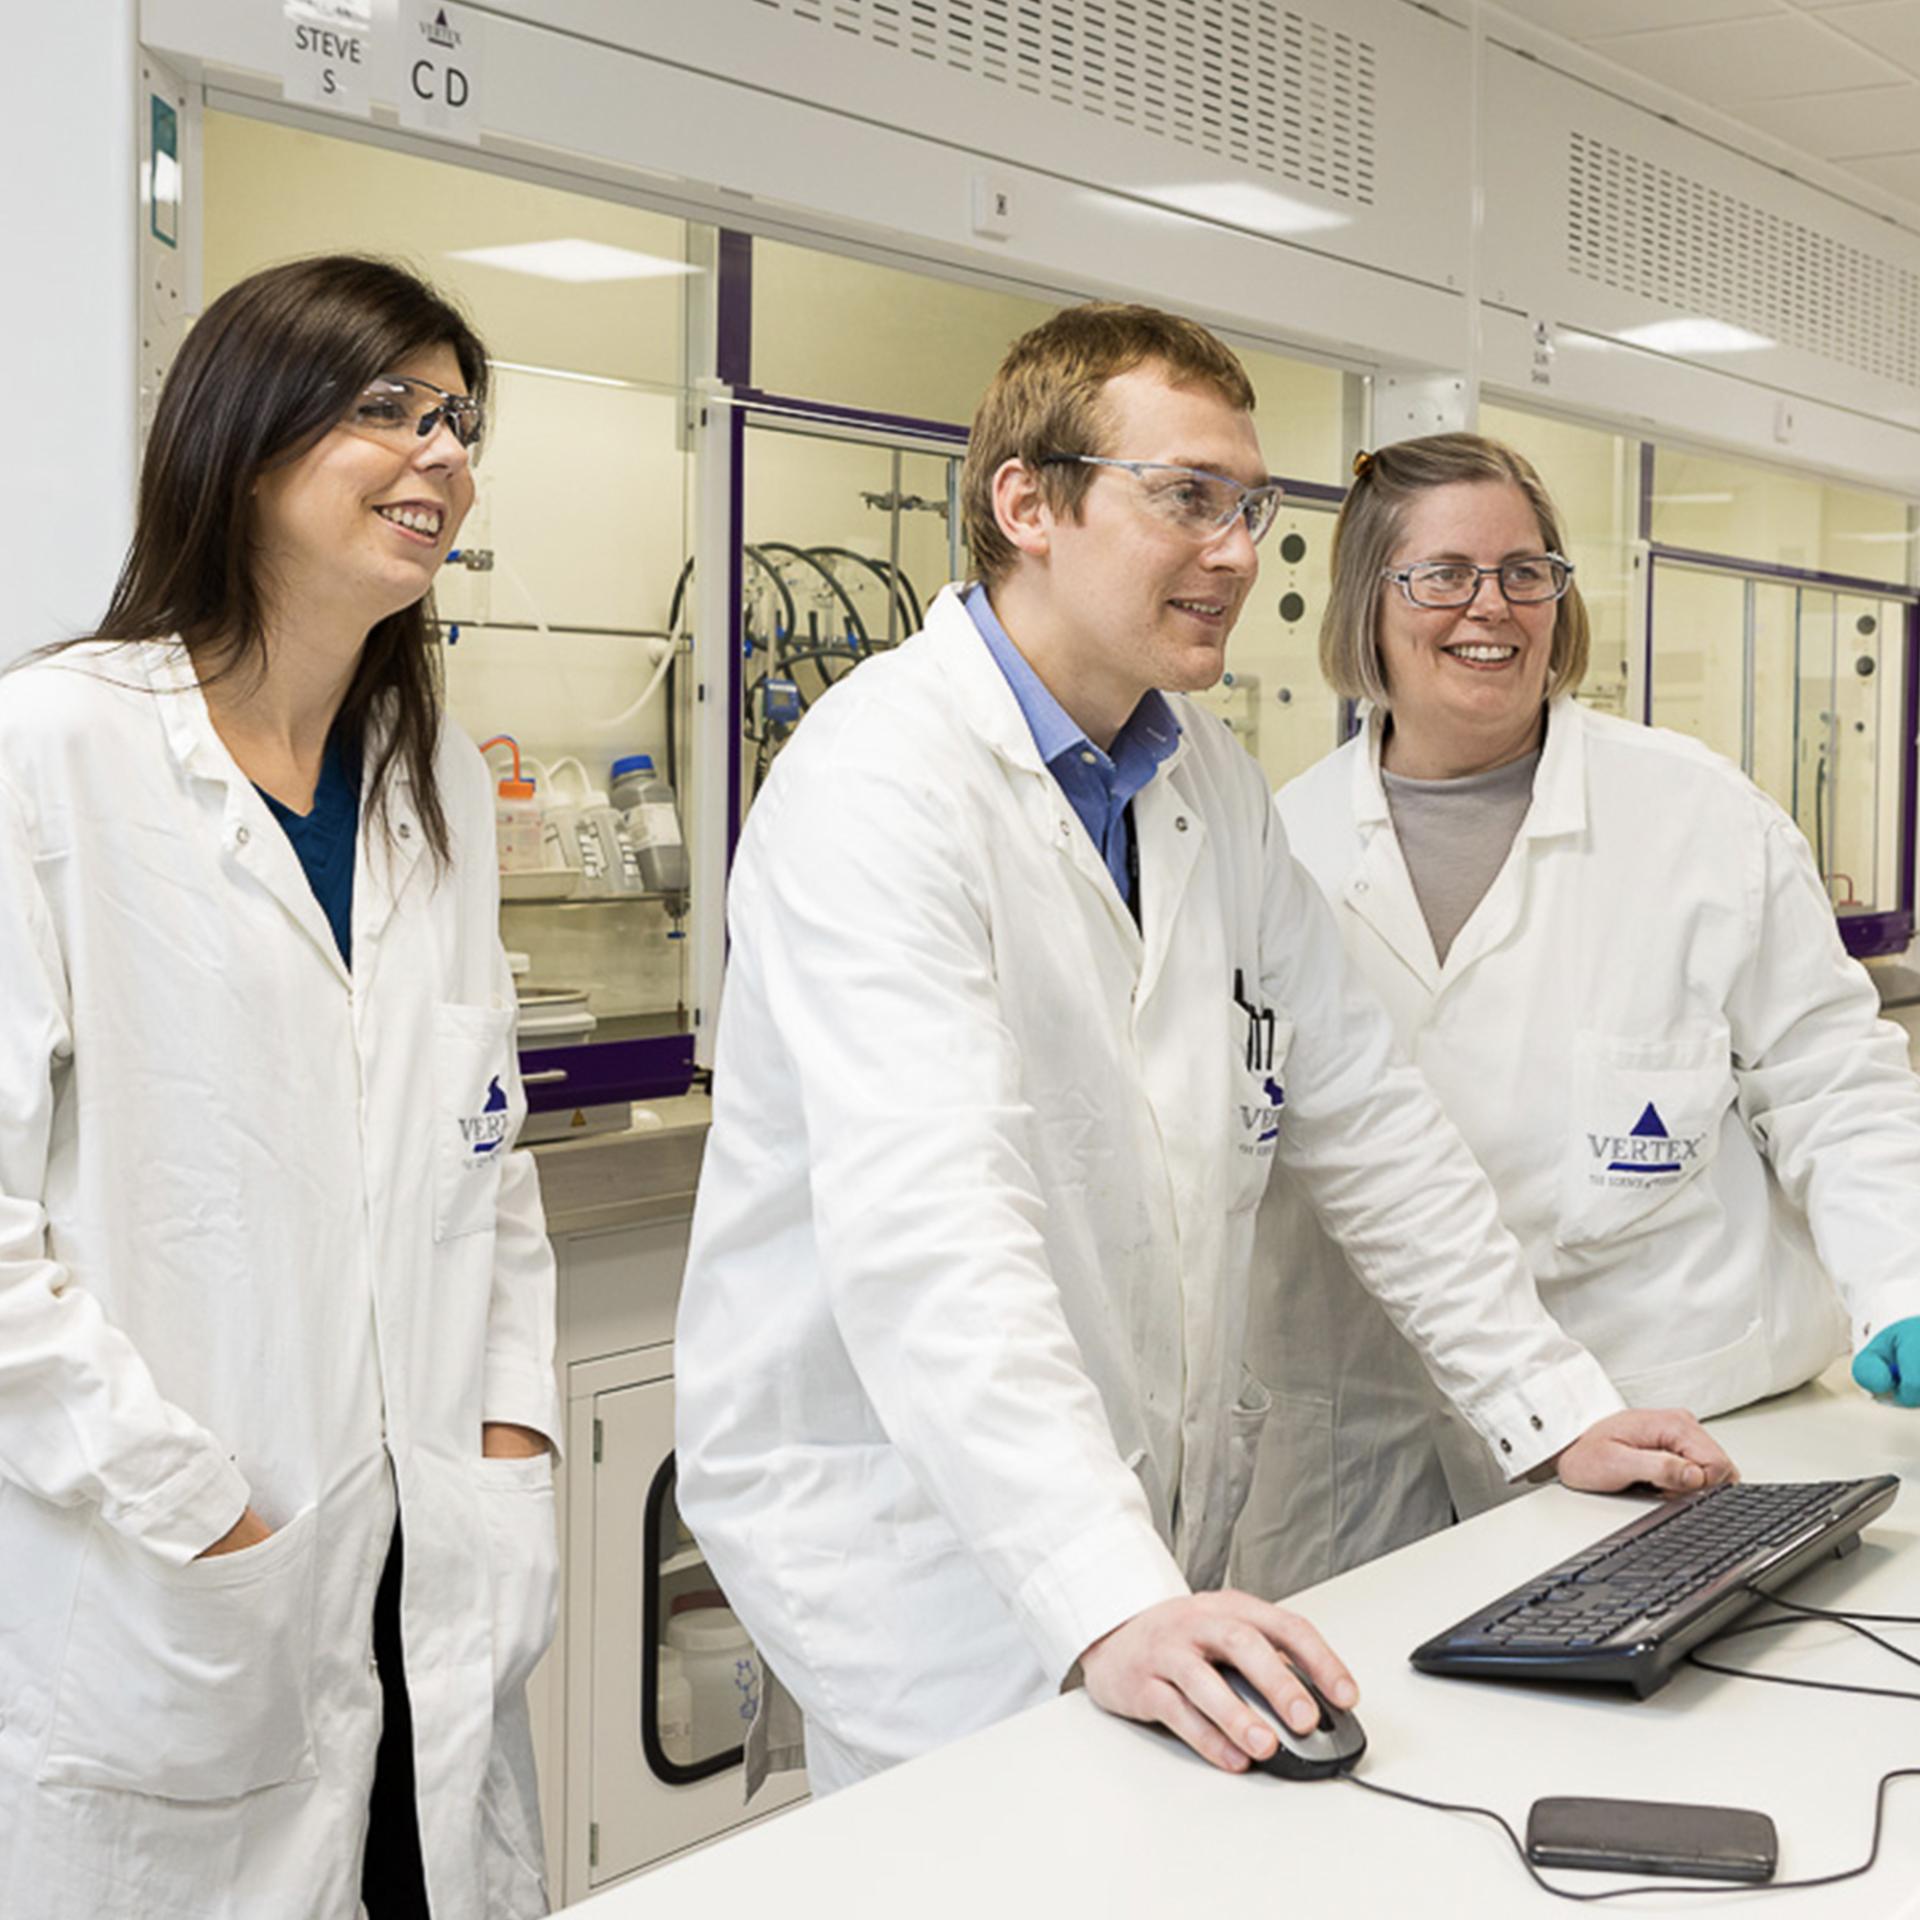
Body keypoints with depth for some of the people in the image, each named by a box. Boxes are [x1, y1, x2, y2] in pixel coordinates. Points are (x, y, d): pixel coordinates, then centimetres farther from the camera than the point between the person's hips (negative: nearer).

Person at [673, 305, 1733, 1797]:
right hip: (921, 1544, -7)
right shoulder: (878, 780, -19)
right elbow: (925, 1225, -30)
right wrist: (1109, 1606, -39)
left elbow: (1363, 1112, 13)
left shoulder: (1212, 781, 9)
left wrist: (1557, 1410, 7)